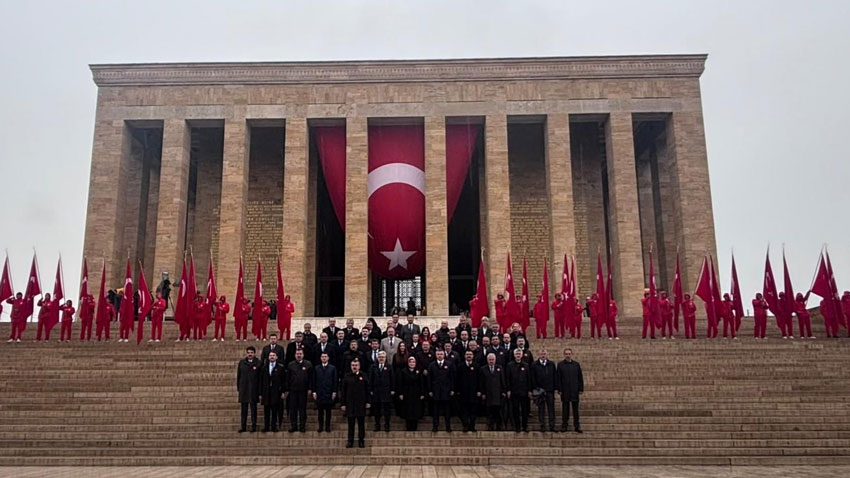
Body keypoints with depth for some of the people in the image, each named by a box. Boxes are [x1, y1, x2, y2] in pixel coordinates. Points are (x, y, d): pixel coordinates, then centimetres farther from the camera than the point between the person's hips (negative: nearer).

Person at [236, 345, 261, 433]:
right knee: (244, 408, 8)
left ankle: (253, 426, 9)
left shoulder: (258, 363, -2)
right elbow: (238, 376, 10)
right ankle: (243, 426, 14)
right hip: (243, 389, 3)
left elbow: (261, 377, -2)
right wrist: (238, 388, 6)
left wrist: (260, 391, -5)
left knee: (253, 408, 3)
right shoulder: (241, 363, 7)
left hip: (254, 389, -3)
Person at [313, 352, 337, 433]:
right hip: (319, 393, 1)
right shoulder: (317, 368, 7)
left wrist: (334, 392, -3)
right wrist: (314, 392, 0)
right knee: (320, 411, 4)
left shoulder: (332, 368, 3)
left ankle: (327, 426, 11)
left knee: (328, 411, 4)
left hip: (329, 393, -1)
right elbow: (314, 381, 7)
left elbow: (335, 381, 2)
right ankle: (321, 426, 11)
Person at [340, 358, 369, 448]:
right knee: (351, 423, 4)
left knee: (361, 423, 6)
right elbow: (343, 391, 3)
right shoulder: (347, 377, 1)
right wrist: (343, 404, -1)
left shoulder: (363, 376, 2)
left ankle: (361, 440, 15)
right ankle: (350, 441, 12)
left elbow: (367, 390, 5)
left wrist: (367, 402, 0)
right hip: (350, 404, 0)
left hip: (361, 403, 0)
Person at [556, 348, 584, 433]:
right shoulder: (560, 365, 1)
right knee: (565, 408, 4)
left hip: (574, 390, 1)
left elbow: (580, 377, 8)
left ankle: (577, 426, 12)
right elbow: (558, 378, 0)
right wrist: (559, 389, -6)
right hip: (565, 390, -1)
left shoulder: (576, 364, 7)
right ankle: (564, 425, 12)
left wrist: (581, 389, 3)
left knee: (575, 408, 5)